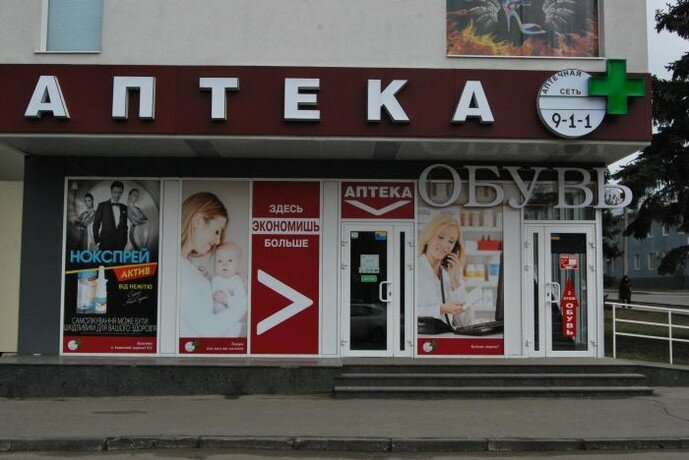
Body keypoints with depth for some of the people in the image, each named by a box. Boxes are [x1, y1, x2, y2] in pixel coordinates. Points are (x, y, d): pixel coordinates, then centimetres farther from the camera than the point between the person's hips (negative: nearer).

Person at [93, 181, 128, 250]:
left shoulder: (124, 208, 13)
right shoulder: (102, 205, 2)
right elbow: (96, 224, 3)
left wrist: (125, 241, 10)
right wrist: (97, 241, -3)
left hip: (119, 244, 3)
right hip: (105, 244, -3)